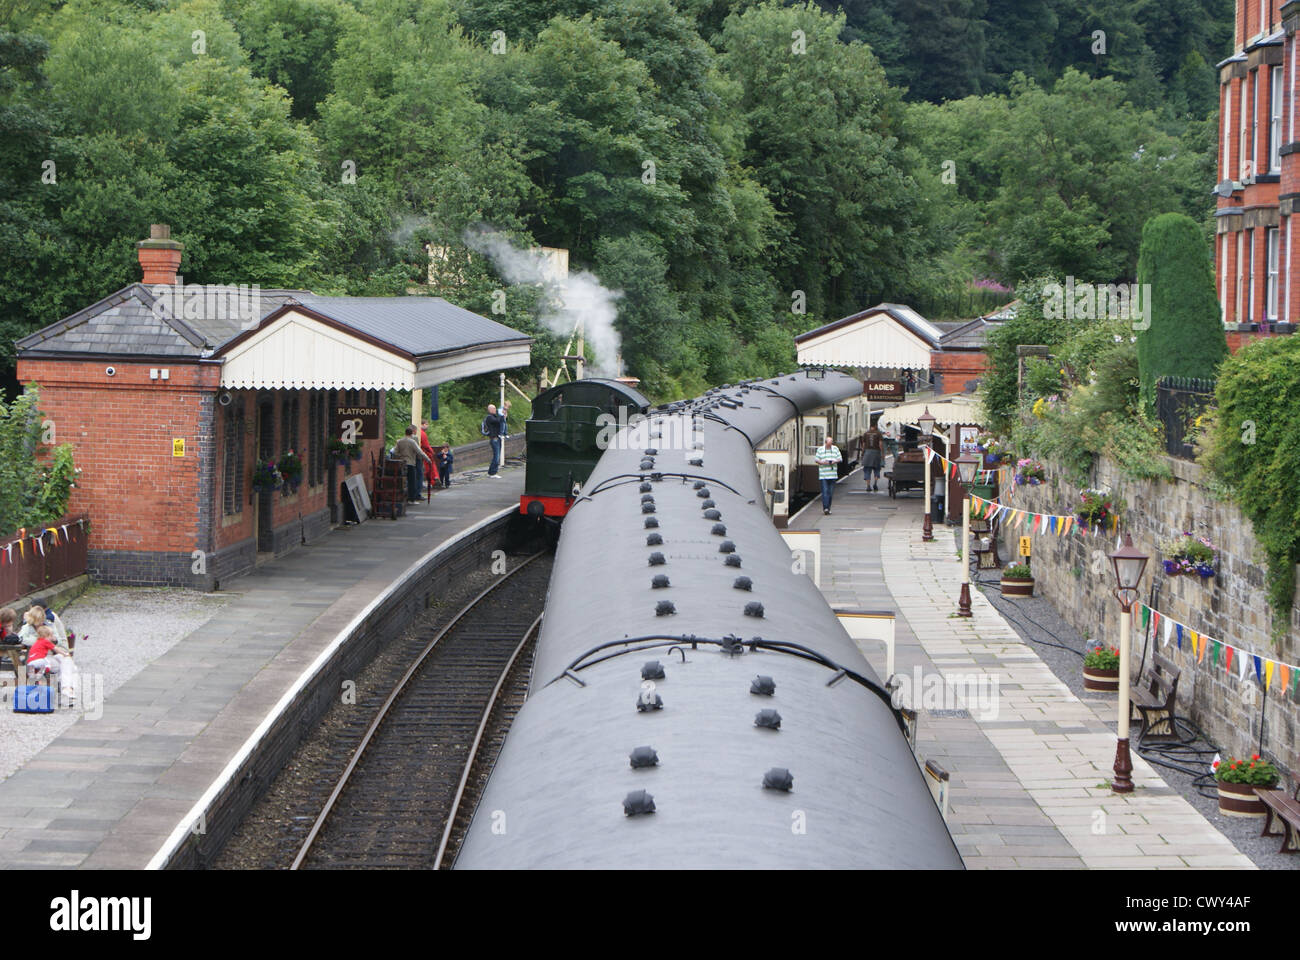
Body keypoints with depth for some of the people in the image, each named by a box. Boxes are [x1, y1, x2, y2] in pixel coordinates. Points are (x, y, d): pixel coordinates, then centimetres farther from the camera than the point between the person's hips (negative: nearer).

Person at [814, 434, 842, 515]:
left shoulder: (835, 449, 9)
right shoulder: (820, 449, 3)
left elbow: (840, 458, 11)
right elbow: (816, 460, 3)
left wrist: (835, 461, -10)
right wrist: (822, 462, -15)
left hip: (833, 474, 3)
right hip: (823, 474, -3)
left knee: (830, 492, 6)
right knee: (825, 491, -11)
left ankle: (828, 508, 14)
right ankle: (825, 508, -15)